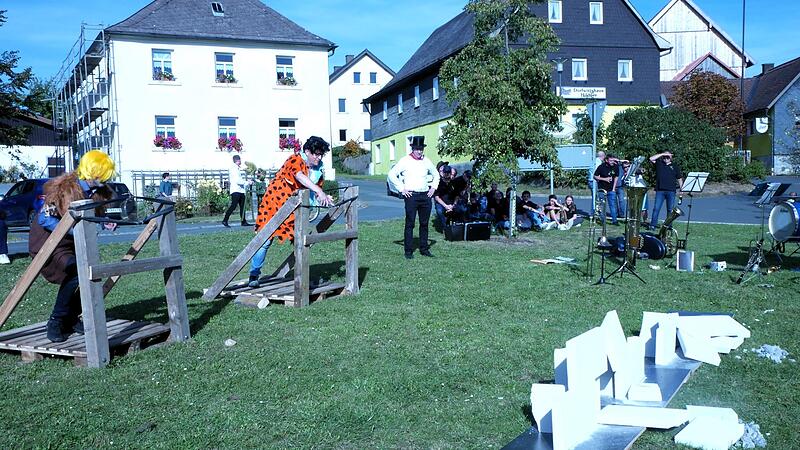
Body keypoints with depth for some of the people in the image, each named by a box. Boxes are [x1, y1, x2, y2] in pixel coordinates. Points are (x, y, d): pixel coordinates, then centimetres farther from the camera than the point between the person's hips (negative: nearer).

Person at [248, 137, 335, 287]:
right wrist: (319, 192, -48)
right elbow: (300, 177, -38)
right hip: (274, 203, -7)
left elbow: (316, 189, 2)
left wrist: (324, 198, -22)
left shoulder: (318, 169, 4)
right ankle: (254, 275, 2)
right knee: (265, 240, -8)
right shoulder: (295, 160, -18)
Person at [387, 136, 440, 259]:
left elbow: (436, 174, 26)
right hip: (411, 195, -5)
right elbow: (392, 174, -5)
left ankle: (424, 249, 17)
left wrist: (433, 188, 12)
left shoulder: (426, 161, 11)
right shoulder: (405, 161, -4)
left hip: (425, 196, 5)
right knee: (410, 223, -4)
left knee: (424, 223, 9)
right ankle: (408, 251, 1)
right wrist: (401, 189, -8)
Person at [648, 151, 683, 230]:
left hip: (671, 191, 1)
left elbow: (679, 178, 13)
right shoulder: (659, 163, 10)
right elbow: (651, 159, -6)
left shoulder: (675, 166, 11)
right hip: (660, 190, -1)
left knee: (670, 209, 4)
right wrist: (662, 154, -5)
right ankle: (653, 225, -1)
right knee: (656, 208, -4)